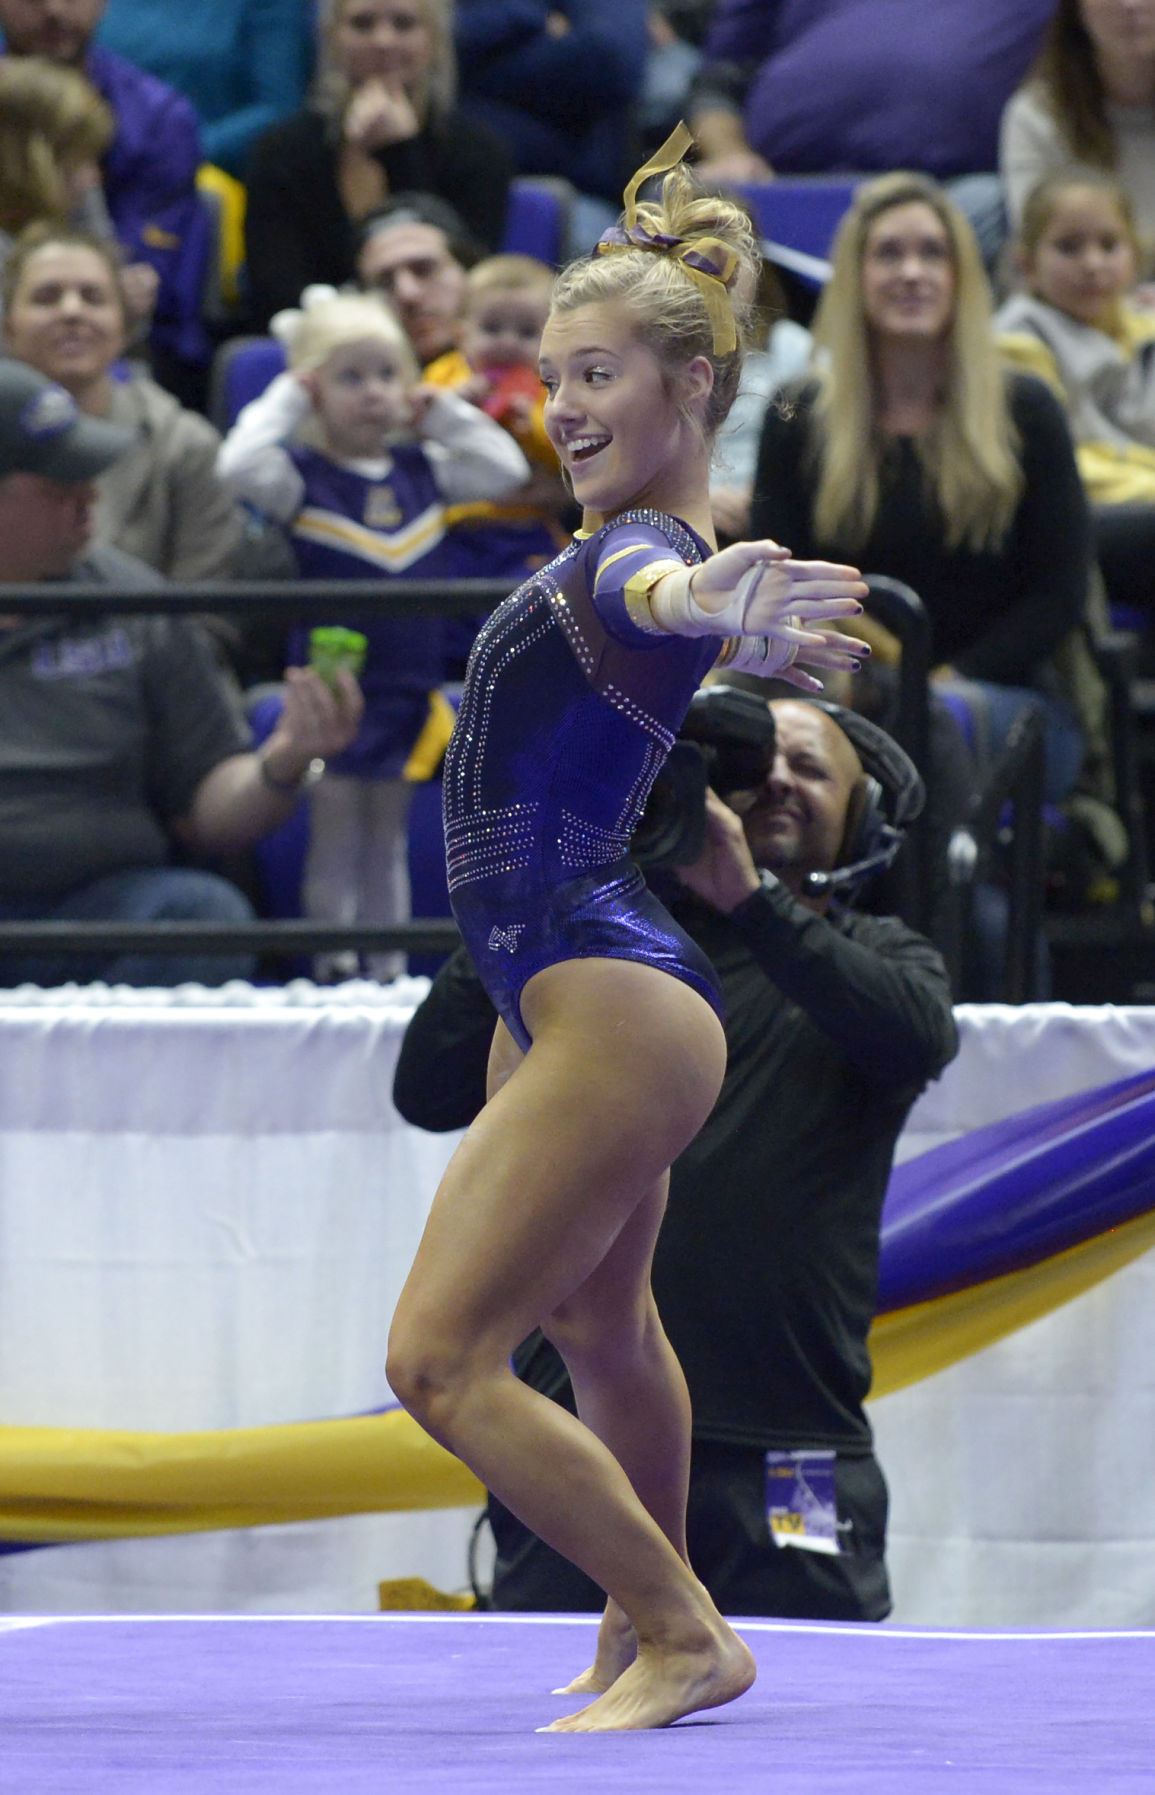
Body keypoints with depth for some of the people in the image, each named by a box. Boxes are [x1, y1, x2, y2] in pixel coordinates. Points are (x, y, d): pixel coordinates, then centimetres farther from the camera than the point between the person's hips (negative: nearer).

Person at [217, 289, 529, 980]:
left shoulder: (423, 471, 8)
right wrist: (287, 401, -13)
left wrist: (442, 412, 5)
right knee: (334, 846, -1)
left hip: (409, 690, 5)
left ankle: (390, 971, 19)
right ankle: (333, 972, 4)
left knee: (389, 846, 13)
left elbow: (507, 469, 7)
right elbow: (241, 466, -25)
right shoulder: (301, 476, -7)